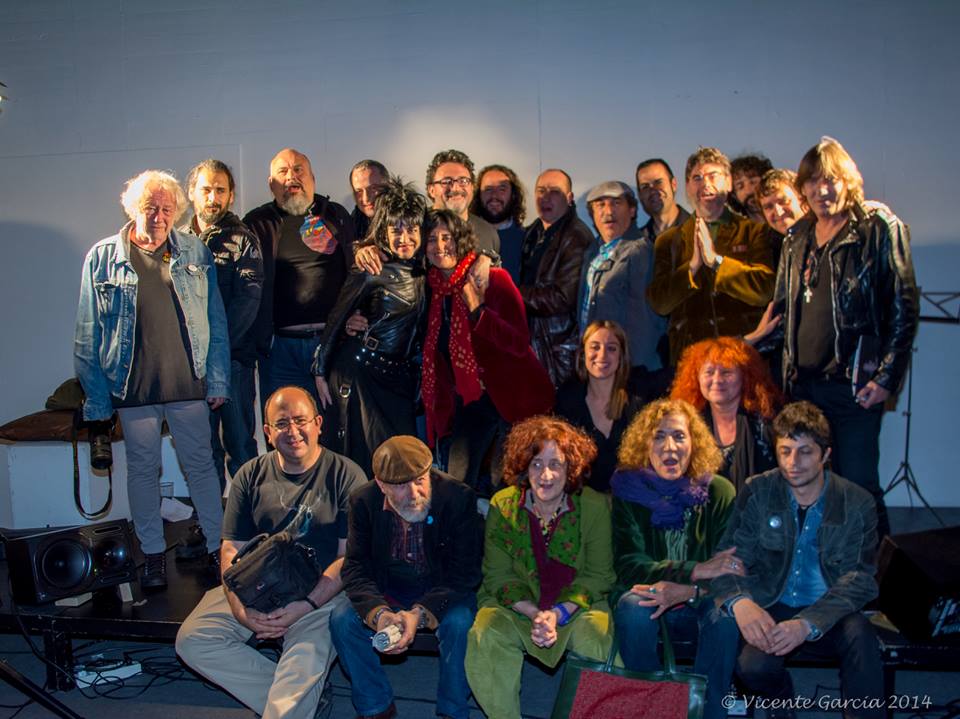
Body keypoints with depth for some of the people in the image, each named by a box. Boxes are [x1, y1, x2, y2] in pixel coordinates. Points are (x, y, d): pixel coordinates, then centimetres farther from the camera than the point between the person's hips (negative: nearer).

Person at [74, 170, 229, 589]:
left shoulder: (195, 254, 2)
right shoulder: (102, 257, 0)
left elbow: (216, 322, 5)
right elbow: (87, 334, 2)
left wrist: (218, 381, 0)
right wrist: (96, 397, -2)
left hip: (188, 384, 0)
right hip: (132, 389, 0)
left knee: (201, 465, 10)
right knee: (143, 470, 12)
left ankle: (217, 546, 23)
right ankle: (153, 554, 27)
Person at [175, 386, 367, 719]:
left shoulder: (345, 475, -4)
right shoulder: (251, 476, 7)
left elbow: (349, 556, -7)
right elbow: (232, 550, 5)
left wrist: (305, 606, -19)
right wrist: (240, 609, -13)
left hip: (320, 592, -5)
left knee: (307, 659, -32)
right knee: (192, 640, -14)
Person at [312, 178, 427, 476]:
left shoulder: (421, 269, 5)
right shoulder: (370, 272, -10)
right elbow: (336, 319, -5)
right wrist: (320, 372, -4)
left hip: (399, 375, 5)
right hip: (359, 371, -5)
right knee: (366, 458, -1)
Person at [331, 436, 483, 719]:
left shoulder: (459, 498, -20)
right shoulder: (364, 502, -11)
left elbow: (464, 573, -19)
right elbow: (355, 568, -10)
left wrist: (420, 614, -33)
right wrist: (378, 613, -30)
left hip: (443, 593, -2)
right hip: (387, 593, 3)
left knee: (460, 623, -32)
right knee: (342, 620, -20)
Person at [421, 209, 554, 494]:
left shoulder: (494, 278, -12)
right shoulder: (432, 287, 2)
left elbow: (520, 344, -20)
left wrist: (478, 310, -30)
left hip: (513, 394, -4)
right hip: (470, 400, 4)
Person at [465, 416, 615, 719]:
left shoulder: (595, 507, -8)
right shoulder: (502, 505, -6)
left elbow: (597, 576, -6)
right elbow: (498, 575, -4)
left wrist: (557, 614, -19)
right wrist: (534, 614, -20)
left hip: (578, 605, -1)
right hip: (514, 604, 1)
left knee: (597, 639, -30)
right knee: (487, 635, -27)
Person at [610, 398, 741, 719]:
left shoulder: (719, 492, -4)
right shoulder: (629, 491, -6)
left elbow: (730, 568, -8)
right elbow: (627, 566, -14)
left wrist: (687, 591, -28)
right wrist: (696, 571, -25)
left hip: (700, 602, 1)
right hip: (649, 596, 0)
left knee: (727, 617, -29)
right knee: (633, 611, -32)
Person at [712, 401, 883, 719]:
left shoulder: (857, 503, -4)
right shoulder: (758, 492, -4)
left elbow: (859, 579, -12)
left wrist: (807, 624, -30)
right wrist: (740, 603, -32)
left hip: (828, 614, -1)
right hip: (770, 611, 1)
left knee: (858, 632, -34)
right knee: (752, 666, -27)